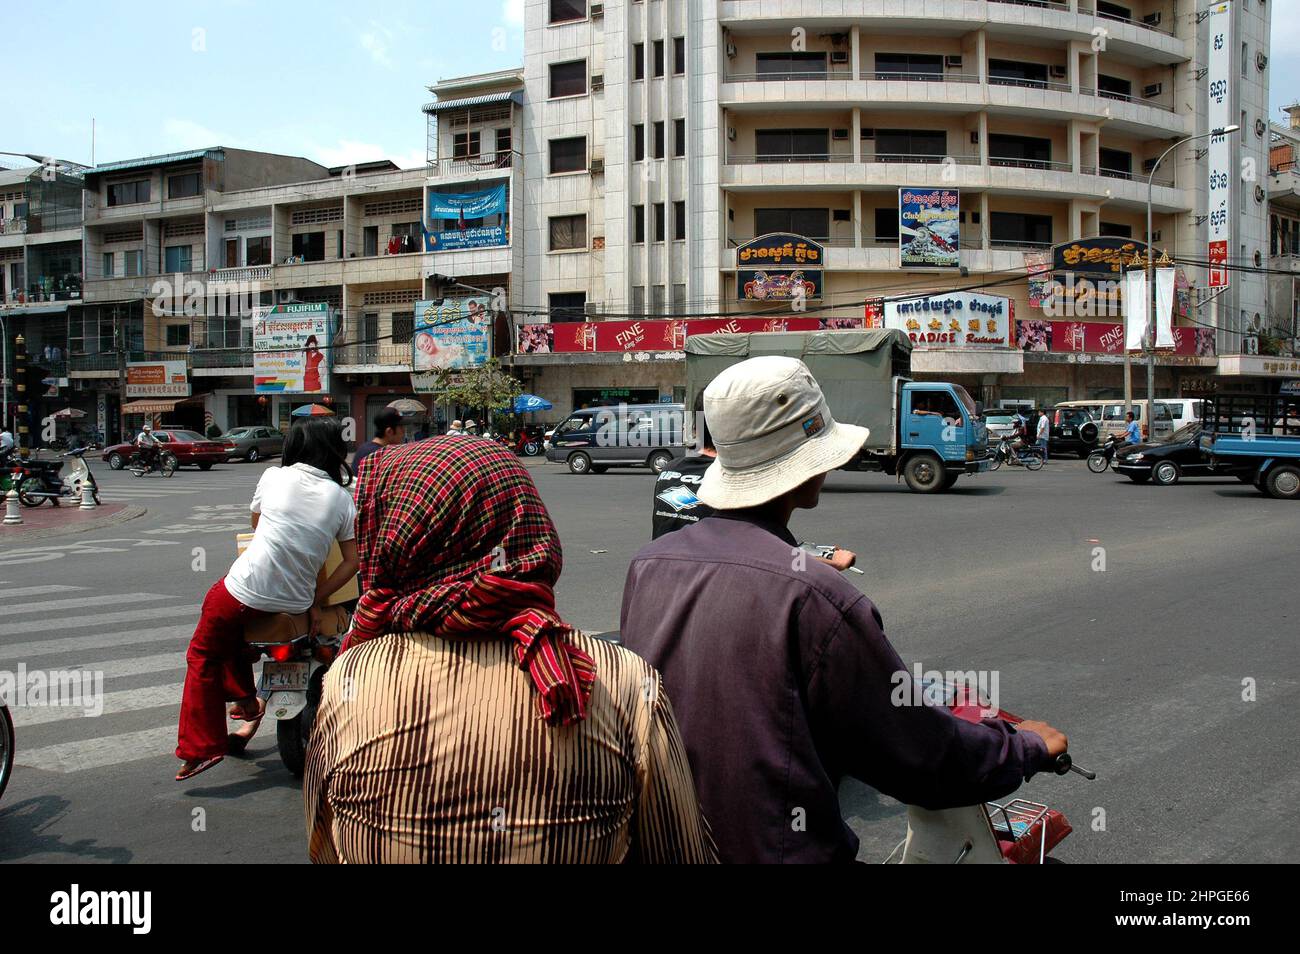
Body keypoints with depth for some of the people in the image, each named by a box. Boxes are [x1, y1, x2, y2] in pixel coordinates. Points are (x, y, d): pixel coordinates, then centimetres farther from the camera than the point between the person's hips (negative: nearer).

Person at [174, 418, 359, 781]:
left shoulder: (274, 476, -1)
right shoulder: (341, 498, 1)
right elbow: (352, 562, 0)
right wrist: (315, 600, 6)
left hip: (246, 591, -3)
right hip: (296, 604, 3)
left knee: (204, 655, 19)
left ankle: (202, 746, 18)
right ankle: (245, 700, 33)